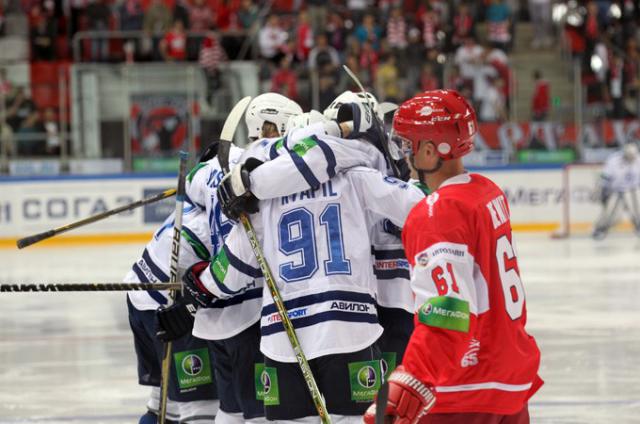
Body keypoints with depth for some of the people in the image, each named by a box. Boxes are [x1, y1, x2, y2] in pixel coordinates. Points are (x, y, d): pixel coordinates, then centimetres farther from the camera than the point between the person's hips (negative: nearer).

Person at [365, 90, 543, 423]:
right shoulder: (489, 193, 7)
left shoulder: (438, 215, -19)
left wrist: (407, 390, -33)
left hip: (467, 391, -9)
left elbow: (446, 314, -28)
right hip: (512, 381, 9)